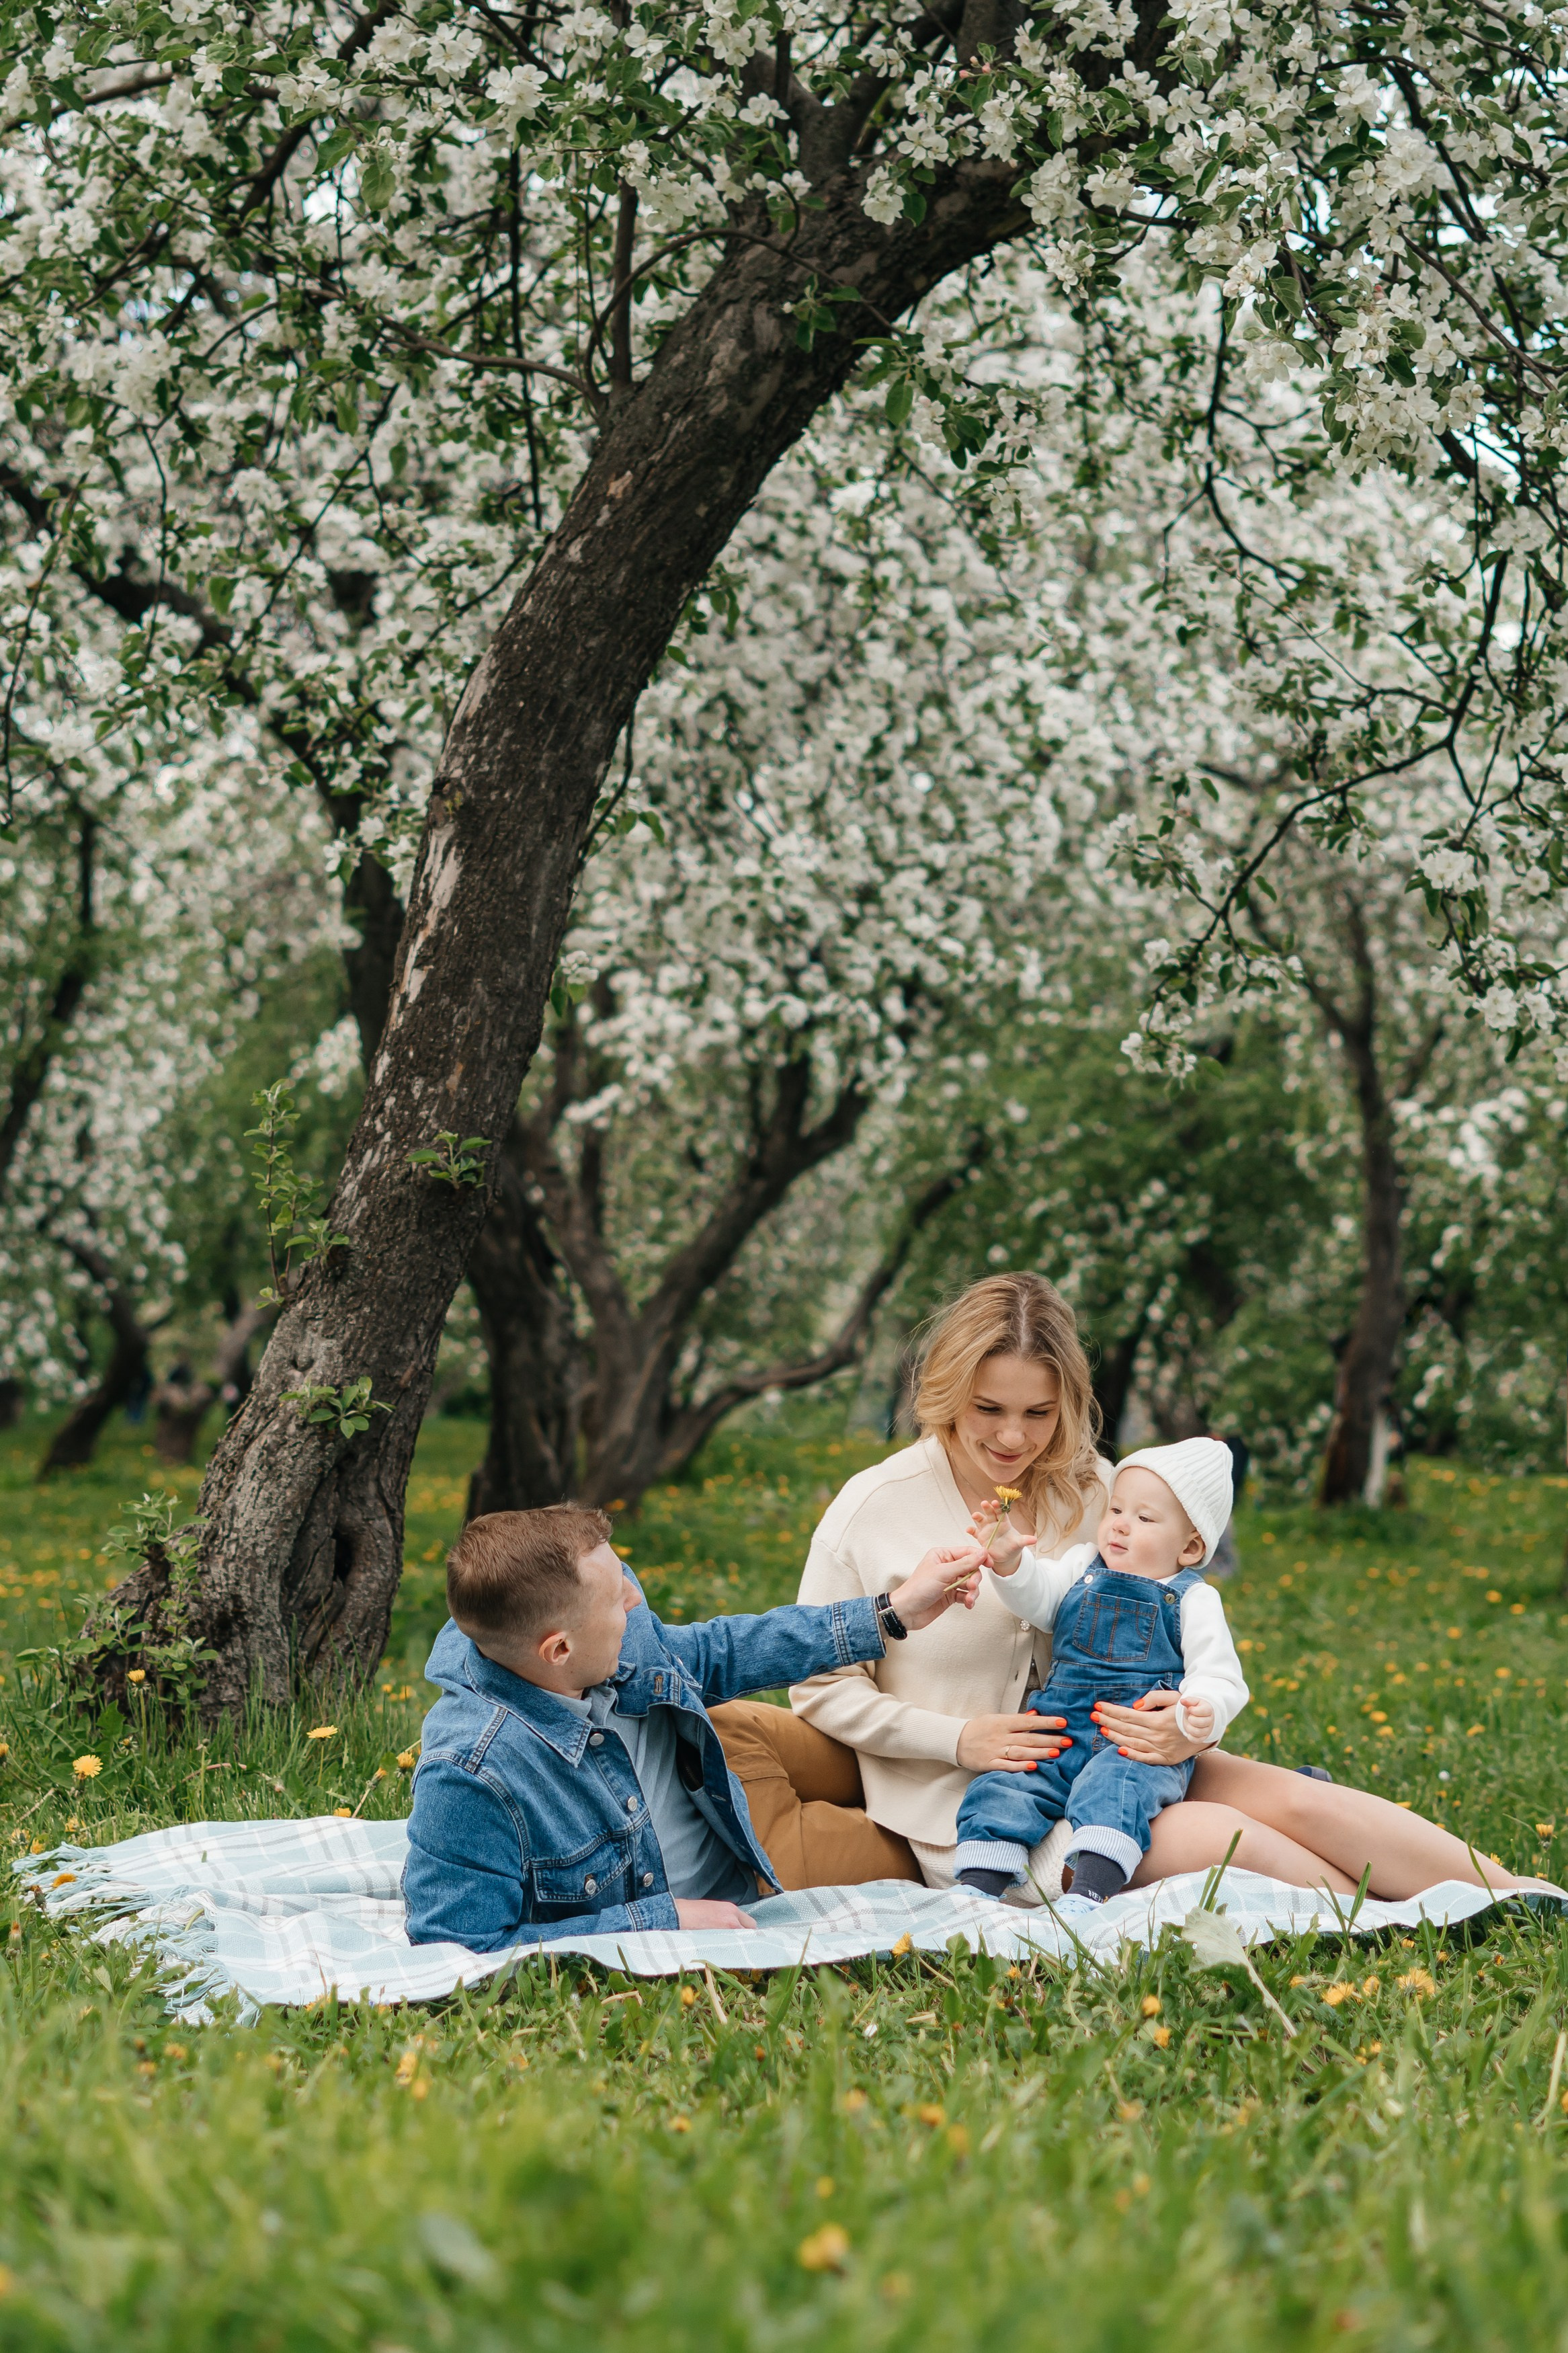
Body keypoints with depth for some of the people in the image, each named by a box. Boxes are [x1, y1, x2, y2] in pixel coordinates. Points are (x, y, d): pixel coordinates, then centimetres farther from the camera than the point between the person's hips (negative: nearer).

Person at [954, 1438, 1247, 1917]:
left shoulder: (1192, 1600, 3)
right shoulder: (1085, 1568, 16)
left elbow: (1219, 1678, -3)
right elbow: (1039, 1598, 1)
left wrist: (1203, 1711, -27)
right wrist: (1011, 1562, -21)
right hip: (1058, 1736, 5)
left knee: (1114, 1788, -34)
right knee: (1000, 1789, -14)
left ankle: (1088, 1893, -47)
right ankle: (977, 1887, -17)